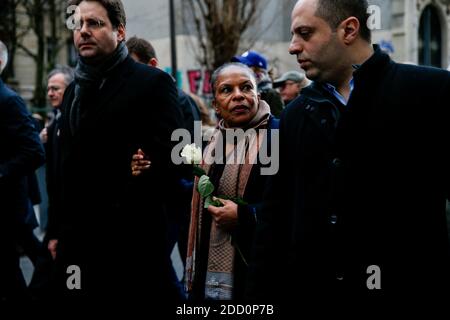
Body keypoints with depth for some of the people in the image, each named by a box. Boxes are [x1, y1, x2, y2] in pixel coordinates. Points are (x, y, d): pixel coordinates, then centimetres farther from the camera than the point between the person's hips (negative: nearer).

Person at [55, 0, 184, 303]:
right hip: (77, 241, 7)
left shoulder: (152, 82, -6)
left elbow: (169, 157, -13)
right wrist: (59, 231, 15)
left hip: (131, 241, -6)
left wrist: (123, 209, -15)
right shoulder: (73, 90, 17)